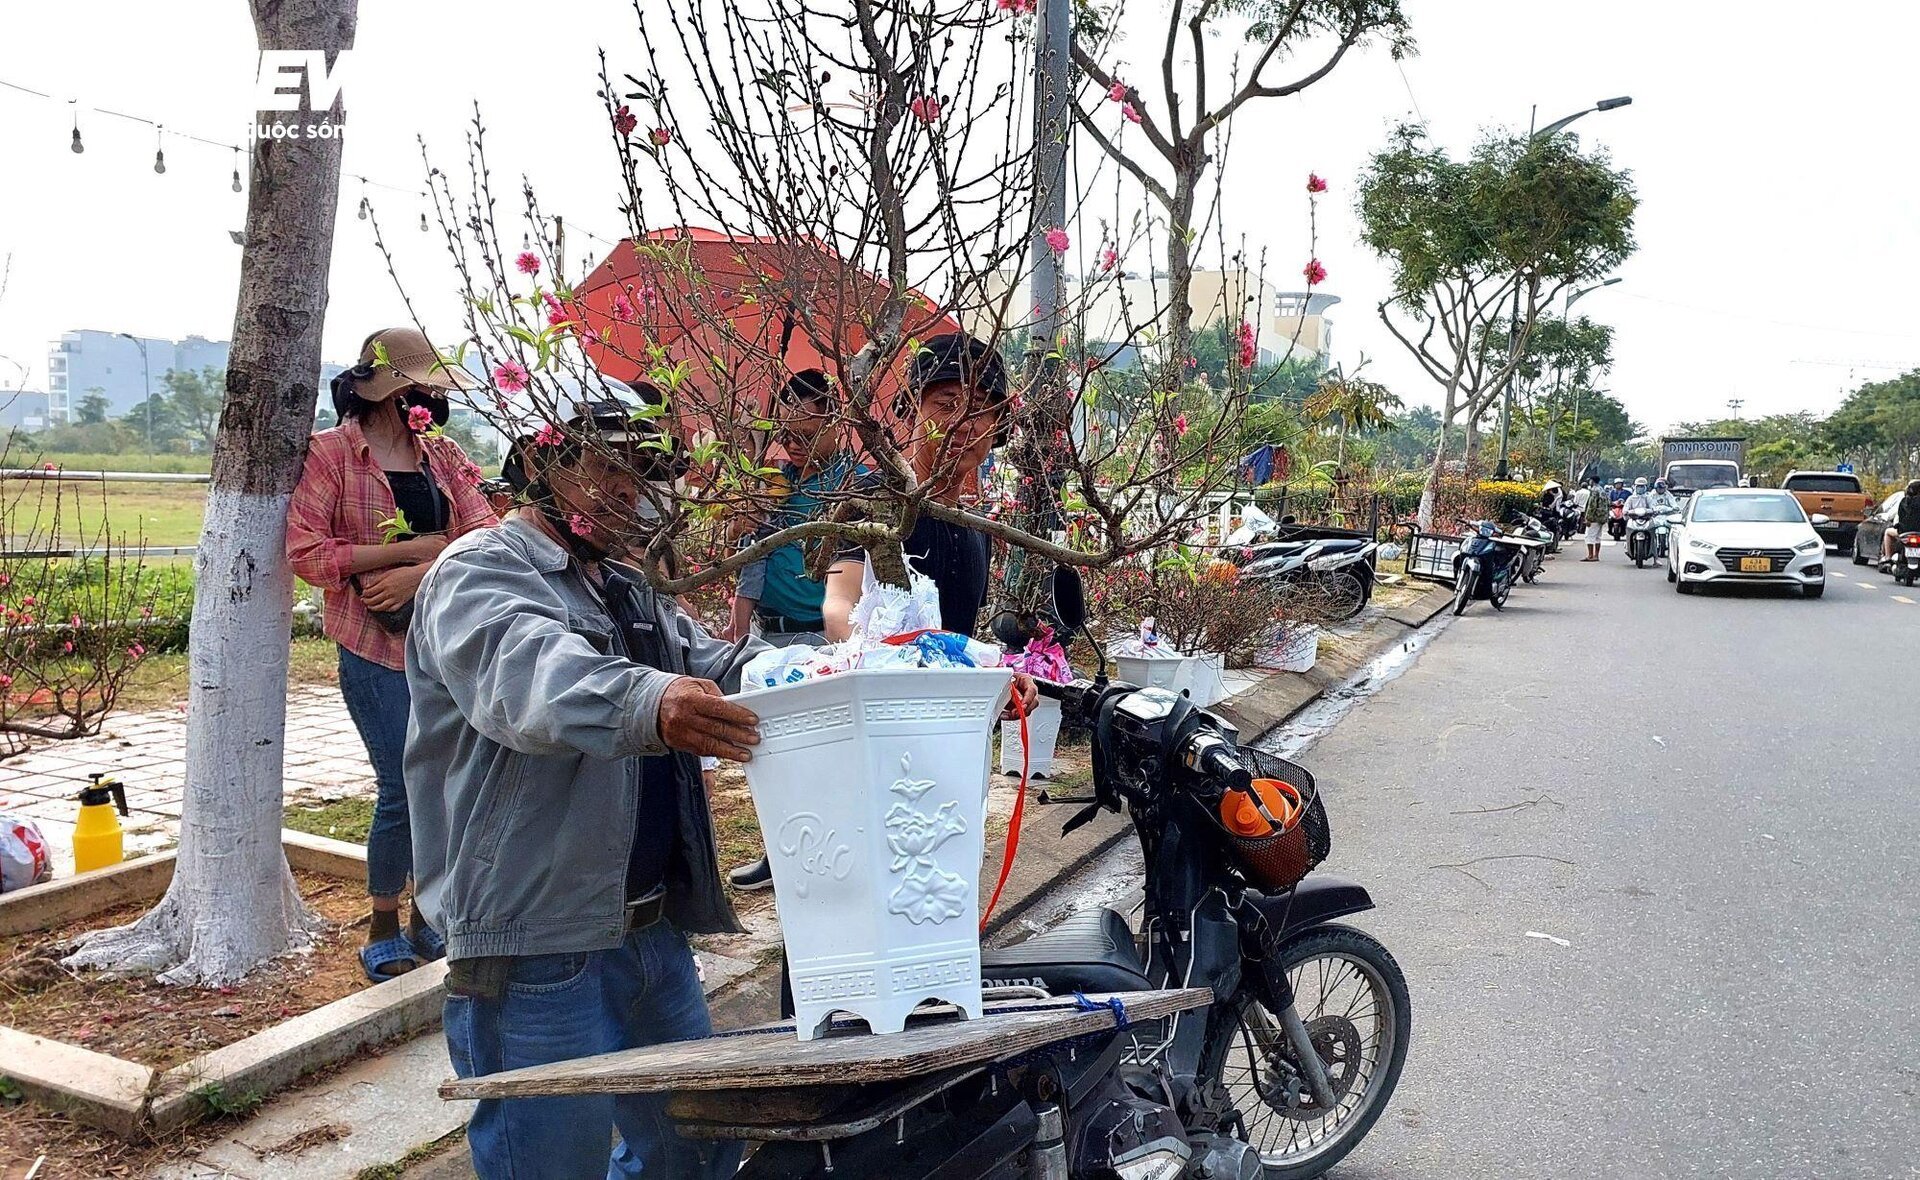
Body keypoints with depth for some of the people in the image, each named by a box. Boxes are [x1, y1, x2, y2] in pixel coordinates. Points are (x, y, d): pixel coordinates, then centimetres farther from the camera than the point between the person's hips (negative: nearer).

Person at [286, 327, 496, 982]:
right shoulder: (331, 452, -2)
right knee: (405, 787, -7)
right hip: (377, 646, -5)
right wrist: (414, 548, -14)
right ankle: (382, 933, 15)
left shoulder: (444, 456, 11)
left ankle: (428, 918, 27)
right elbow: (306, 553, -12)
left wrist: (418, 575, -17)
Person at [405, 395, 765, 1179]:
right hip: (537, 946, -8)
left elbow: (716, 666, 7)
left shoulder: (629, 590, 18)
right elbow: (532, 673, -30)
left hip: (652, 931, 8)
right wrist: (647, 703, -51)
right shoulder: (479, 574, -9)